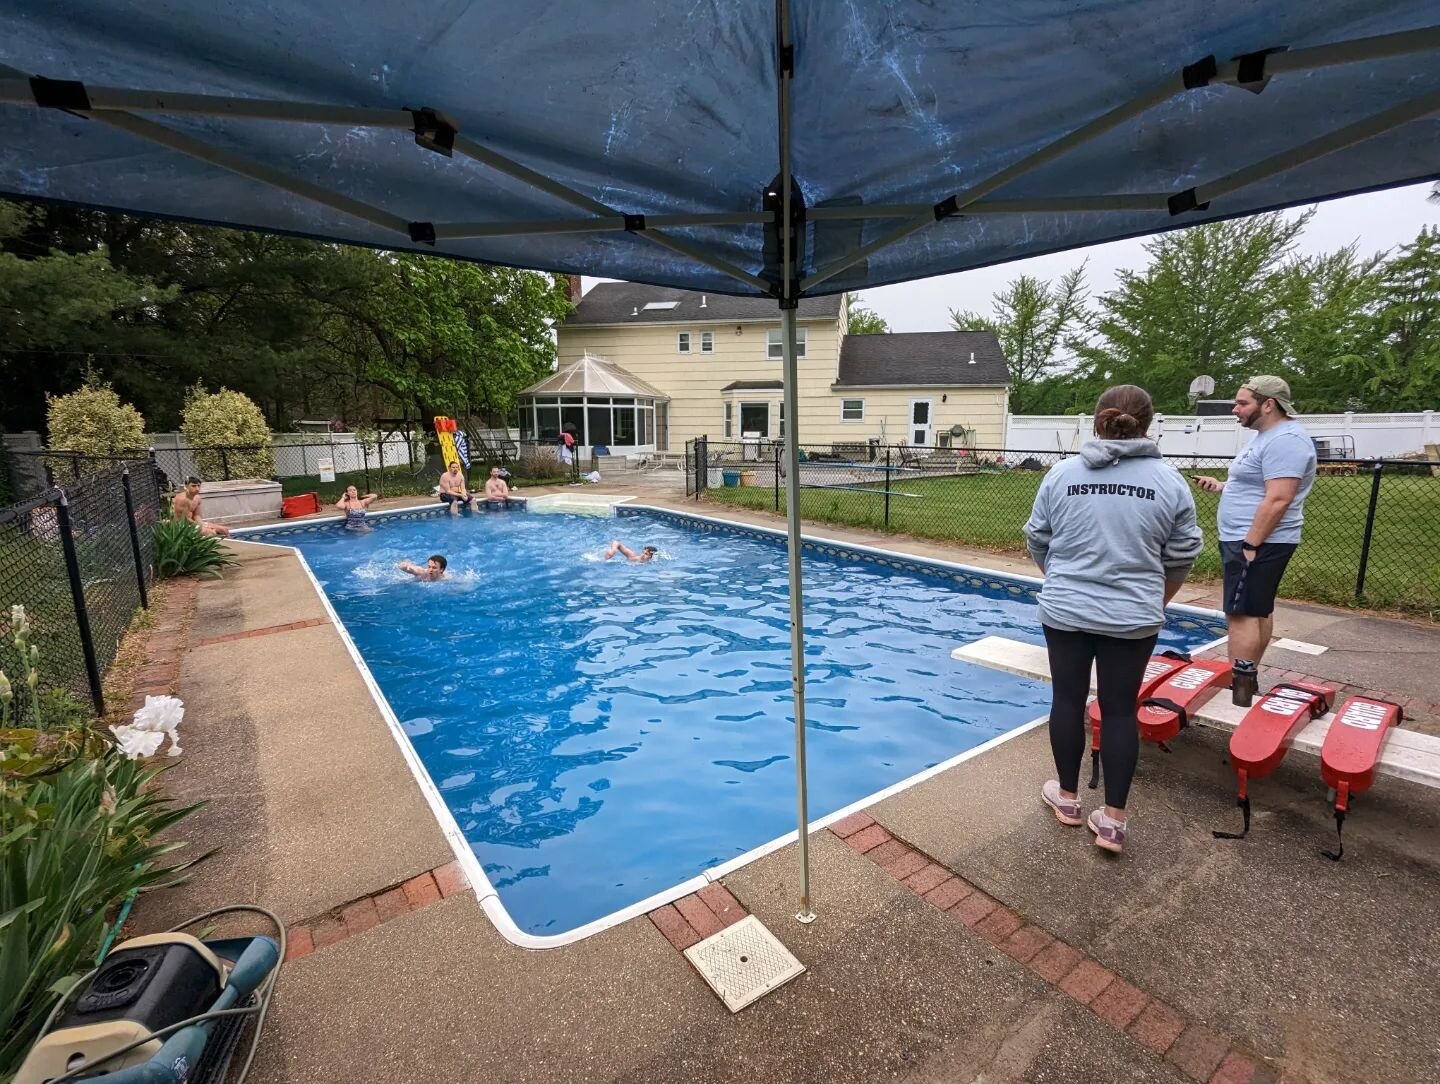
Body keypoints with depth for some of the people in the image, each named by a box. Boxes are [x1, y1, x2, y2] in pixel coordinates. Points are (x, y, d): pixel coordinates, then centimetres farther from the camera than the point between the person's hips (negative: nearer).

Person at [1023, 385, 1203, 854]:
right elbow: (1181, 556, 4)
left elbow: (1037, 542, 5)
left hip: (1065, 610, 0)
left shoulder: (1062, 473, -3)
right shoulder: (1169, 480, -3)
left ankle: (1067, 796, 30)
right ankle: (1113, 819, 17)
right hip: (1132, 617, 0)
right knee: (1120, 709, 10)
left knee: (1068, 700, 13)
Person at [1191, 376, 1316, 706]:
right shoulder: (1267, 436, 15)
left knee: (1242, 614, -9)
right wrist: (1221, 486, 12)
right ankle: (1248, 680, 23)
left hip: (1257, 542, -11)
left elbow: (1278, 499, -25)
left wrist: (1249, 545, -25)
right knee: (1259, 611, 14)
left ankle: (1240, 691, -6)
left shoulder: (1284, 440, -18)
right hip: (1249, 538, 11)